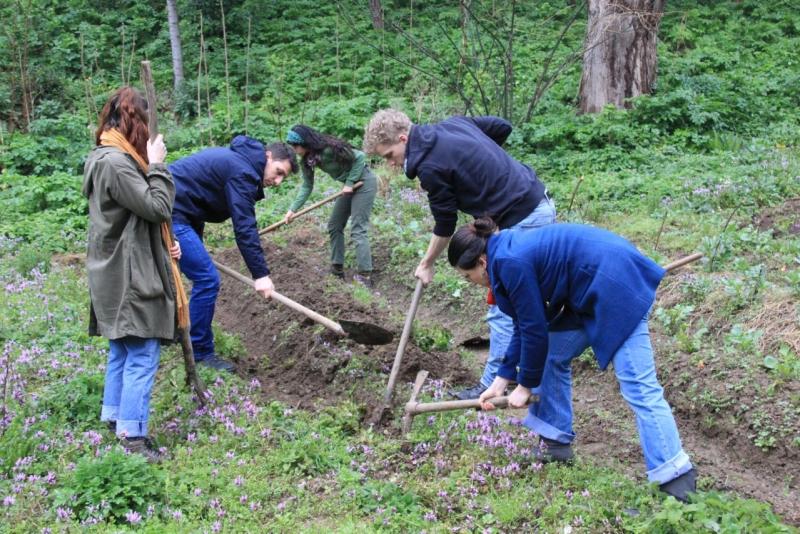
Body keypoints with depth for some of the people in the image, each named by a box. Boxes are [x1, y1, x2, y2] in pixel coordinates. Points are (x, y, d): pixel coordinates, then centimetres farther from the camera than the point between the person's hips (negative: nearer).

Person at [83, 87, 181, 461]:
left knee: (122, 350, 21)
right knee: (142, 356, -5)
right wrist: (157, 166, -10)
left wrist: (163, 245, 9)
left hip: (119, 273, 10)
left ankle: (114, 416, 33)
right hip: (130, 275, -10)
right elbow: (157, 208, -21)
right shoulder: (116, 163, -21)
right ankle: (132, 436, 1)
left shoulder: (105, 158, 12)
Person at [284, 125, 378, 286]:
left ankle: (365, 276, -11)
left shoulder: (330, 148, -29)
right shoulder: (307, 160, -4)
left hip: (364, 182, -9)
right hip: (350, 185, 9)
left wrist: (350, 183, -20)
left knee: (358, 229, -13)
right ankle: (337, 268, 21)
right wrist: (293, 209, -8)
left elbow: (359, 157, -22)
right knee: (334, 226, 12)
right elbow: (307, 186, 0)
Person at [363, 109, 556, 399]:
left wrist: (426, 265, 9)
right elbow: (503, 127, 18)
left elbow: (445, 225, -6)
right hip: (541, 203, 10)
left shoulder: (431, 167, -17)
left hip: (523, 221, -10)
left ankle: (492, 386, 4)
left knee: (503, 309, -3)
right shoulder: (454, 123, 7)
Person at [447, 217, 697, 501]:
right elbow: (526, 324, 17)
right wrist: (501, 380, 17)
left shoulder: (511, 262, -17)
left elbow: (534, 329, -12)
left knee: (638, 386, -12)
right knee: (553, 355, 17)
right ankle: (556, 441, 26)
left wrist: (525, 384, 2)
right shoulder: (513, 251, 13)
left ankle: (677, 481, -11)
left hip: (617, 286, -11)